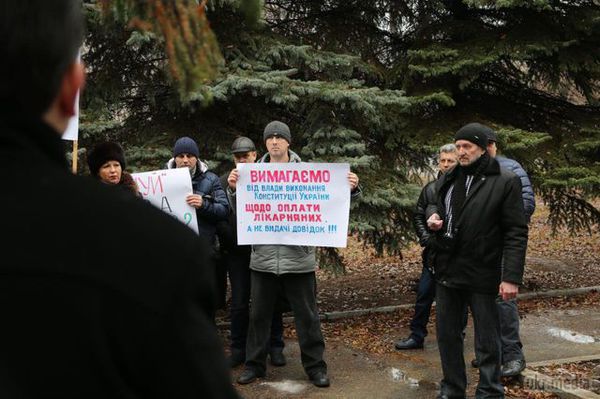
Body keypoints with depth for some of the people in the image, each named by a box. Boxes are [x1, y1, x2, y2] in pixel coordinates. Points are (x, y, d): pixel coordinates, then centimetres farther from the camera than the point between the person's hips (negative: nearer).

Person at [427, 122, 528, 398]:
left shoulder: (505, 182, -7)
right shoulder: (446, 181, 10)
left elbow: (516, 233, -10)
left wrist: (512, 277, -17)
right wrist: (434, 222, -1)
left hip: (482, 275, -5)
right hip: (447, 272, 6)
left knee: (487, 342, 5)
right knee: (447, 335, 13)